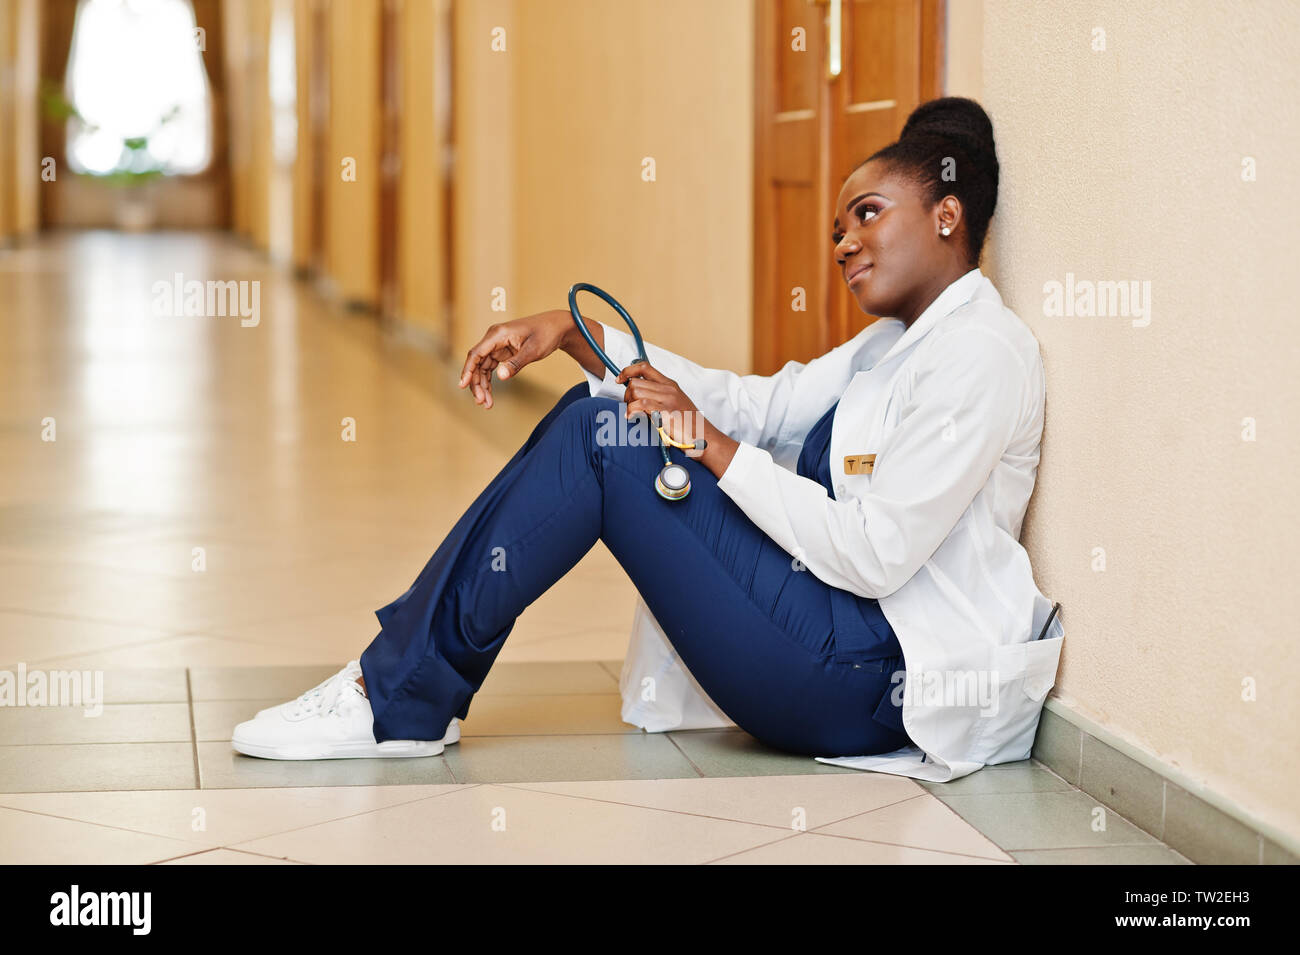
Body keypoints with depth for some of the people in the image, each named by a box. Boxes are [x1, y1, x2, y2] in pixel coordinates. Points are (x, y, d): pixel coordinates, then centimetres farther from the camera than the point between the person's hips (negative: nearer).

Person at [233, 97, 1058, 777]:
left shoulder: (981, 354, -13)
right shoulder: (899, 342, 19)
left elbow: (874, 555, -20)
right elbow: (764, 405, 12)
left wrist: (708, 442, -15)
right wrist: (577, 333, 3)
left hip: (875, 678, -10)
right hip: (836, 629, 10)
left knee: (602, 442, -15)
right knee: (595, 414, 5)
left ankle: (405, 703, -8)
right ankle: (404, 684, 2)